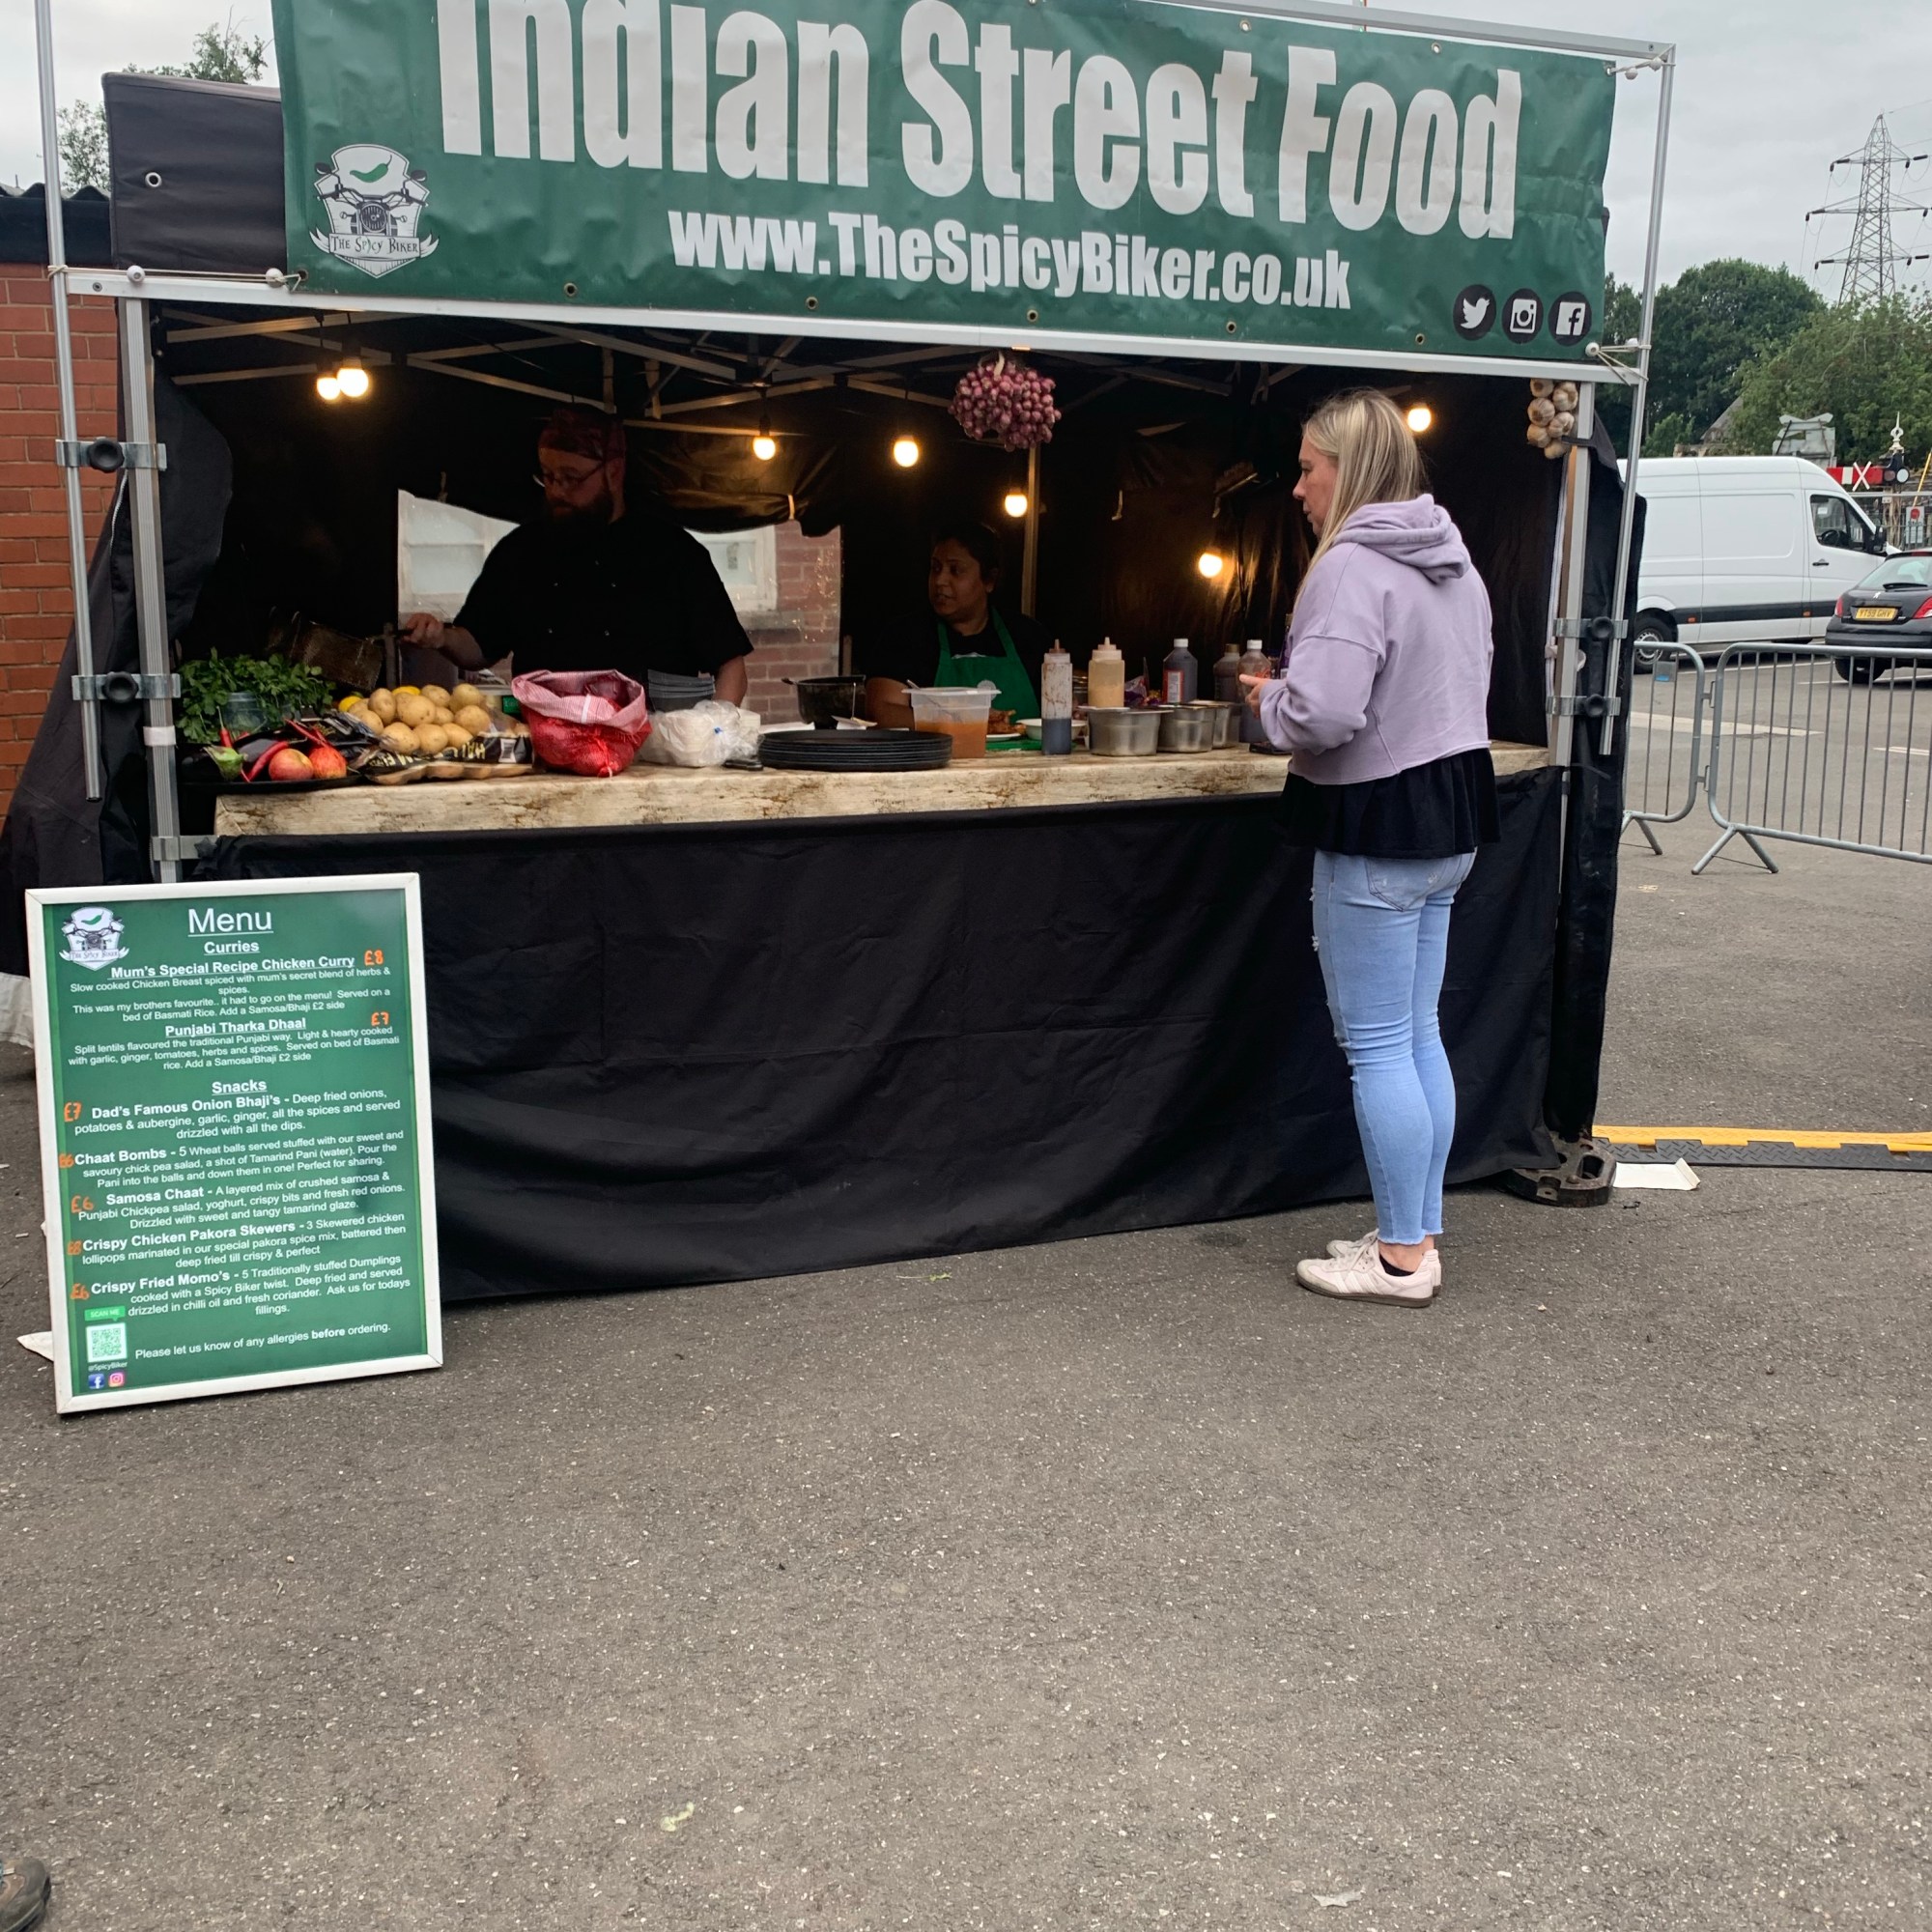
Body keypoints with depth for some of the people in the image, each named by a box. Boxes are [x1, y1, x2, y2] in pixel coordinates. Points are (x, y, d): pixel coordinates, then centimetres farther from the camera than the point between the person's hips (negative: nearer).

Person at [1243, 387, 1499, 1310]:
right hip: (1451, 817, 10)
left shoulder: (1353, 566, -19)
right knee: (1419, 1036, 15)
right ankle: (1418, 1233, 24)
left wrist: (1267, 697, -8)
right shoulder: (1453, 560, 12)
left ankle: (1402, 1256, 9)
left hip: (1378, 828, -10)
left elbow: (1322, 715, -30)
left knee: (1376, 1047, 0)